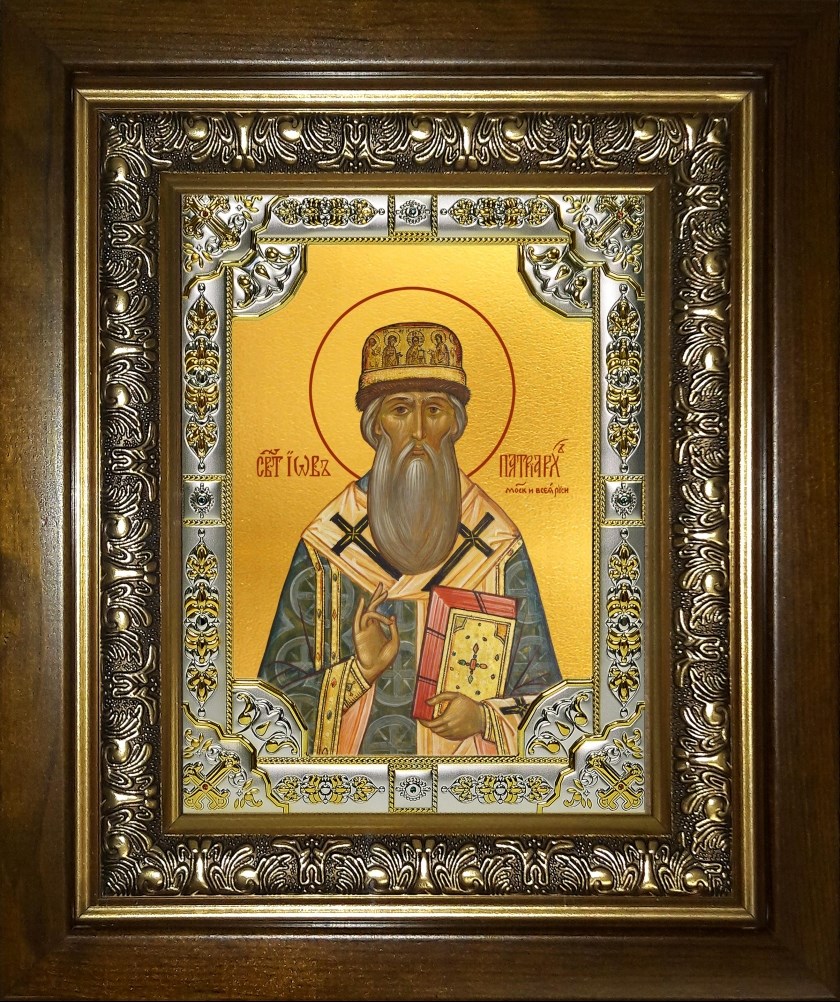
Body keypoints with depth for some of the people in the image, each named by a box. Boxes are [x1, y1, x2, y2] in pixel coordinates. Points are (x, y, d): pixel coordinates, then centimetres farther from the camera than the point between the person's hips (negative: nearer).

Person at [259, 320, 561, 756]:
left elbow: (538, 687, 5)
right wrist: (358, 671, -14)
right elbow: (284, 684, 2)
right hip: (354, 754, 0)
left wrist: (484, 717, -11)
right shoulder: (325, 544, -1)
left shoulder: (497, 545, 0)